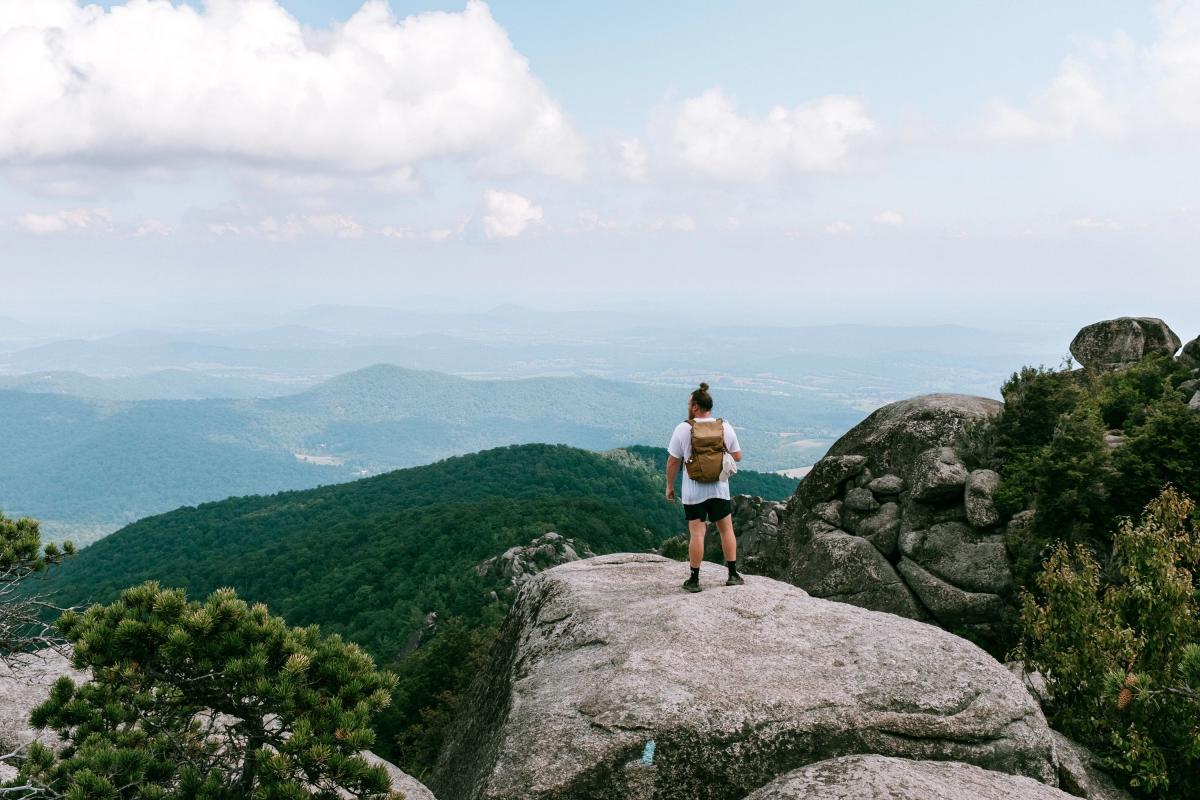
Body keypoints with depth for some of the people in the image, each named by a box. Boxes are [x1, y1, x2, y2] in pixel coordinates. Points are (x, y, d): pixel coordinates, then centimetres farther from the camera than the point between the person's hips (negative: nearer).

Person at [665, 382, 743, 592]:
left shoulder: (683, 429, -10)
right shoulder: (725, 427, -3)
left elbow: (673, 461, -6)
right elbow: (737, 456, 5)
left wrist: (669, 486, 6)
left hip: (693, 490, -2)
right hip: (719, 488, 2)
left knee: (696, 533, 1)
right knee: (726, 529, 14)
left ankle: (694, 580, 6)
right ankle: (733, 575, 17)